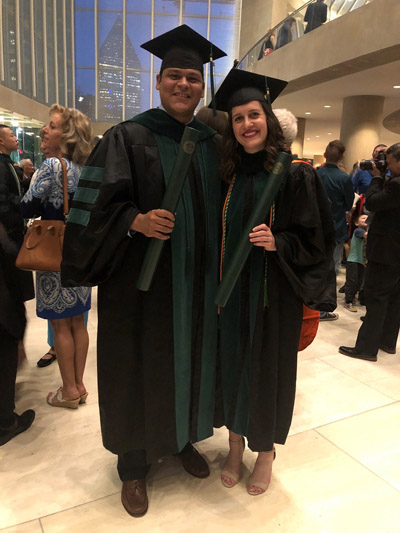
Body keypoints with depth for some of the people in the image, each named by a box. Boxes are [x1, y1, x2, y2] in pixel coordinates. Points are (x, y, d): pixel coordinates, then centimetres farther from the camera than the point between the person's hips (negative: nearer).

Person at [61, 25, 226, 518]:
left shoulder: (212, 143, 9)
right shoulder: (128, 138, -4)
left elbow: (221, 212, 12)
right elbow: (95, 205, -9)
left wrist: (220, 275, 3)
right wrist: (136, 221, -27)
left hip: (198, 281, 5)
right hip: (144, 280, -4)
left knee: (191, 359, 16)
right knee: (142, 366, 7)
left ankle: (184, 438, 43)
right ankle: (134, 466, 31)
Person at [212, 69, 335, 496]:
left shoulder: (294, 175, -8)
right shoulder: (227, 176, 4)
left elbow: (318, 237, -6)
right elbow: (218, 236, 10)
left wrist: (277, 243, -22)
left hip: (274, 293, -3)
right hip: (232, 291, 4)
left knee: (268, 367, 9)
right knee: (232, 363, 13)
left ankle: (265, 452, 34)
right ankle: (236, 443, 36)